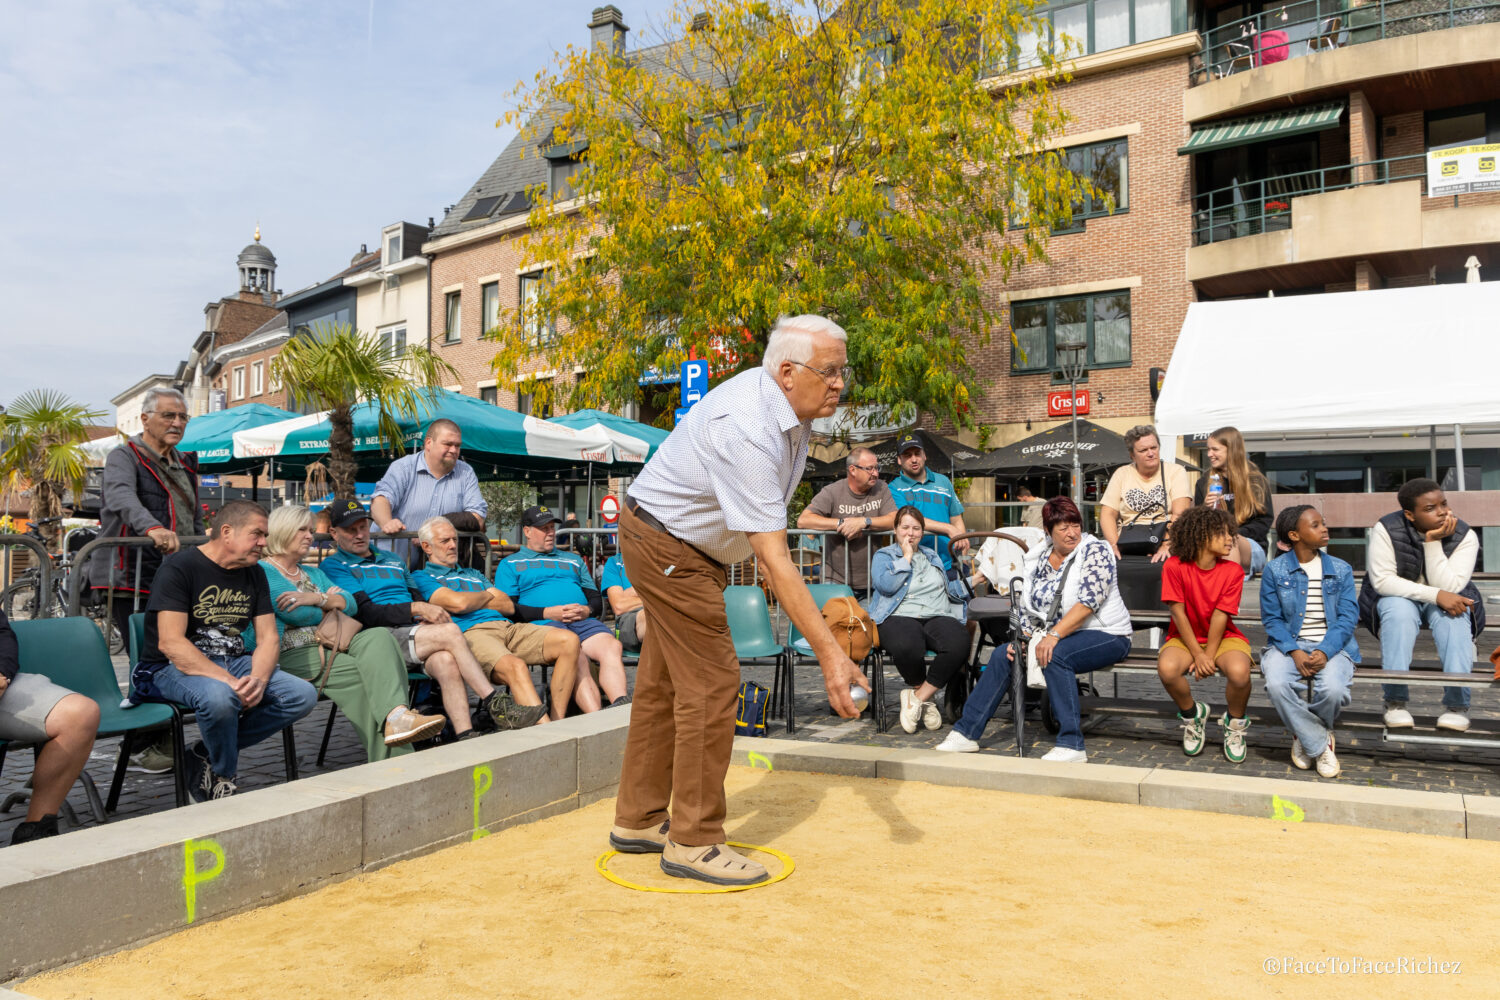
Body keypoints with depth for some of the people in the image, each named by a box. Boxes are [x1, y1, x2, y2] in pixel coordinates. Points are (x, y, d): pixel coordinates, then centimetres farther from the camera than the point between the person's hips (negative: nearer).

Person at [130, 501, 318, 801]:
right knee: (219, 697, -39)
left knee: (304, 695, -15)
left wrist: (258, 680, -18)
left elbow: (268, 638, 5)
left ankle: (205, 756, -4)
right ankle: (225, 777, -9)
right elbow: (170, 644, -22)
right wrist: (231, 681, -31)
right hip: (171, 669, -6)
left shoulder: (254, 575, 9)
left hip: (232, 662, 7)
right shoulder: (179, 568, -12)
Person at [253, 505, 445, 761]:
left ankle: (396, 717, -45)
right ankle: (393, 757, -36)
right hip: (294, 652, -6)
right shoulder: (263, 572, 3)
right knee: (359, 673, -28)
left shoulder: (313, 573, 28)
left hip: (330, 643, 6)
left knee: (377, 637, -24)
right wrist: (329, 602, 8)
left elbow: (350, 604, 13)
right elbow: (297, 614, -11)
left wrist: (317, 599, -5)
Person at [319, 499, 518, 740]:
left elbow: (418, 599, 23)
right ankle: (493, 704, -28)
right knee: (451, 632, -30)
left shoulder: (394, 560, 29)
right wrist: (416, 609, -16)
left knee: (446, 661, -32)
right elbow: (366, 613, -6)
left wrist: (430, 619, -1)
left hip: (417, 635, 5)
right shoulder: (334, 566, 8)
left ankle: (466, 736, -41)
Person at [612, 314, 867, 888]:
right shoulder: (748, 432, -33)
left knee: (663, 682, 15)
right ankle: (694, 841, 4)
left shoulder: (788, 407, -2)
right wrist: (829, 652, -38)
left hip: (692, 546, 10)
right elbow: (774, 560, -37)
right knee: (710, 685, -9)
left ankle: (638, 820, 26)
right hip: (667, 545, -10)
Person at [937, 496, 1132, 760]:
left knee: (1054, 656, -34)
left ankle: (1072, 746, -29)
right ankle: (966, 732, -1)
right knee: (1003, 654, -6)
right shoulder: (1039, 558, 8)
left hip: (1105, 636, -7)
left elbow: (1089, 600, -23)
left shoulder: (1095, 550, -11)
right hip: (1057, 637, 7)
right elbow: (1029, 605, 13)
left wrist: (1054, 635, -29)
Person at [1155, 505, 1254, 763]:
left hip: (1223, 637, 1)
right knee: (1167, 668, -33)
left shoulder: (1233, 571, -7)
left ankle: (1234, 723, 2)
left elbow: (1220, 617, -12)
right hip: (1185, 637, 0)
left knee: (1239, 672, -33)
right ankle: (1192, 715, 2)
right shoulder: (1174, 566, -11)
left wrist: (1208, 658, -18)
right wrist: (1198, 655, -17)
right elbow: (1178, 613, -13)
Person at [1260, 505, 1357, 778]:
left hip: (1332, 645, 1)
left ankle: (1304, 734, 6)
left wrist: (1324, 652, -17)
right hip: (1288, 644, -1)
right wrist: (1294, 652, -16)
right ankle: (1320, 744, -8)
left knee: (1333, 689, -30)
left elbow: (1348, 617, -1)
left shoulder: (1341, 570, 7)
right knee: (1276, 684, -32)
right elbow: (1271, 618, 0)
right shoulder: (1274, 570, 3)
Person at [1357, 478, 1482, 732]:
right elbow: (1381, 580, -22)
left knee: (1453, 615, -34)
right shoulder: (1386, 529, -16)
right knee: (1399, 611, -36)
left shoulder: (1464, 536, -12)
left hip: (1444, 600, 1)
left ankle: (1457, 703, -31)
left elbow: (1448, 587, -22)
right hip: (1398, 598, -1)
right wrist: (1435, 595, -31)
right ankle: (1395, 701, -32)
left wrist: (1433, 542, -29)